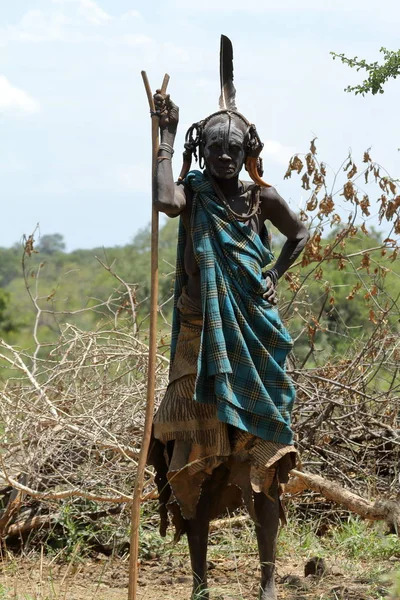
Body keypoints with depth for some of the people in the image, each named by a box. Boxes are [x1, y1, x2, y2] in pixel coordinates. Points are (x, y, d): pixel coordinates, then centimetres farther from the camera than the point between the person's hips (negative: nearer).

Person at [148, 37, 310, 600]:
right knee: (197, 458, 0)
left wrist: (275, 275, 6)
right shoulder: (192, 191, -2)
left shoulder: (262, 197, 4)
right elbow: (165, 201, -26)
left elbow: (300, 233, 21)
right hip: (202, 339, -1)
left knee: (261, 458, 0)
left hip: (254, 338, 1)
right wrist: (166, 136, -19)